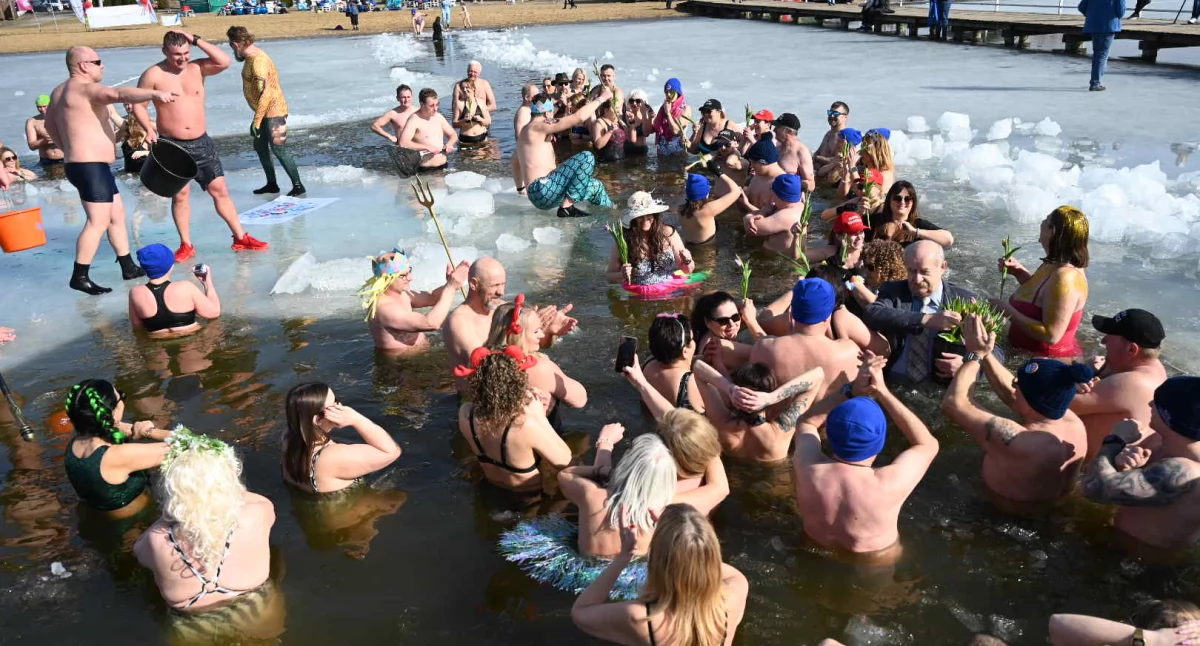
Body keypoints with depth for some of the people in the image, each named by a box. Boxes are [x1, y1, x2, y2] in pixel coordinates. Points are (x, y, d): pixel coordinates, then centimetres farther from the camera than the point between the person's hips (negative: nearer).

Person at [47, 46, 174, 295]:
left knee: (117, 215, 16)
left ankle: (129, 267, 22)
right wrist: (155, 94, -49)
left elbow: (50, 124, 28)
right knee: (98, 222, -11)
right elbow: (119, 94, -35)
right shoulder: (85, 89, -16)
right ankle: (79, 277, -8)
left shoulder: (60, 91, 17)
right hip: (91, 167, -11)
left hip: (91, 166, 11)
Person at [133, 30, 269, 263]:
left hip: (201, 143, 2)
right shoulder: (153, 75, -4)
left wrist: (196, 40, -12)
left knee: (220, 190, 4)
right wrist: (149, 128, -16)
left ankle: (241, 238, 11)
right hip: (172, 145, -2)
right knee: (180, 194, 2)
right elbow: (138, 105, 0)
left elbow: (224, 61, -13)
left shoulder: (197, 68, 3)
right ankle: (186, 245, 13)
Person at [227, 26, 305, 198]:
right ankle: (271, 184, 24)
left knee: (278, 149, -11)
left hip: (273, 111, -10)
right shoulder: (252, 56, 9)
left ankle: (298, 186, -6)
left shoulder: (257, 61, -22)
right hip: (265, 111, 10)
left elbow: (265, 93, -27)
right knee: (260, 146, 15)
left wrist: (256, 120, -23)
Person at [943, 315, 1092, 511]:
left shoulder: (1020, 443, -39)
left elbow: (953, 403, -33)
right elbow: (1010, 394, -5)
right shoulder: (1074, 423, -18)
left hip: (1007, 513, -6)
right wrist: (985, 354, -10)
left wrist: (975, 355, -24)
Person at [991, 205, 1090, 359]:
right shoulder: (1055, 265, 1)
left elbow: (1051, 335, -29)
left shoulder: (1065, 278, -28)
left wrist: (1008, 310, -23)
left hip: (1048, 358, -9)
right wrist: (1019, 272, 5)